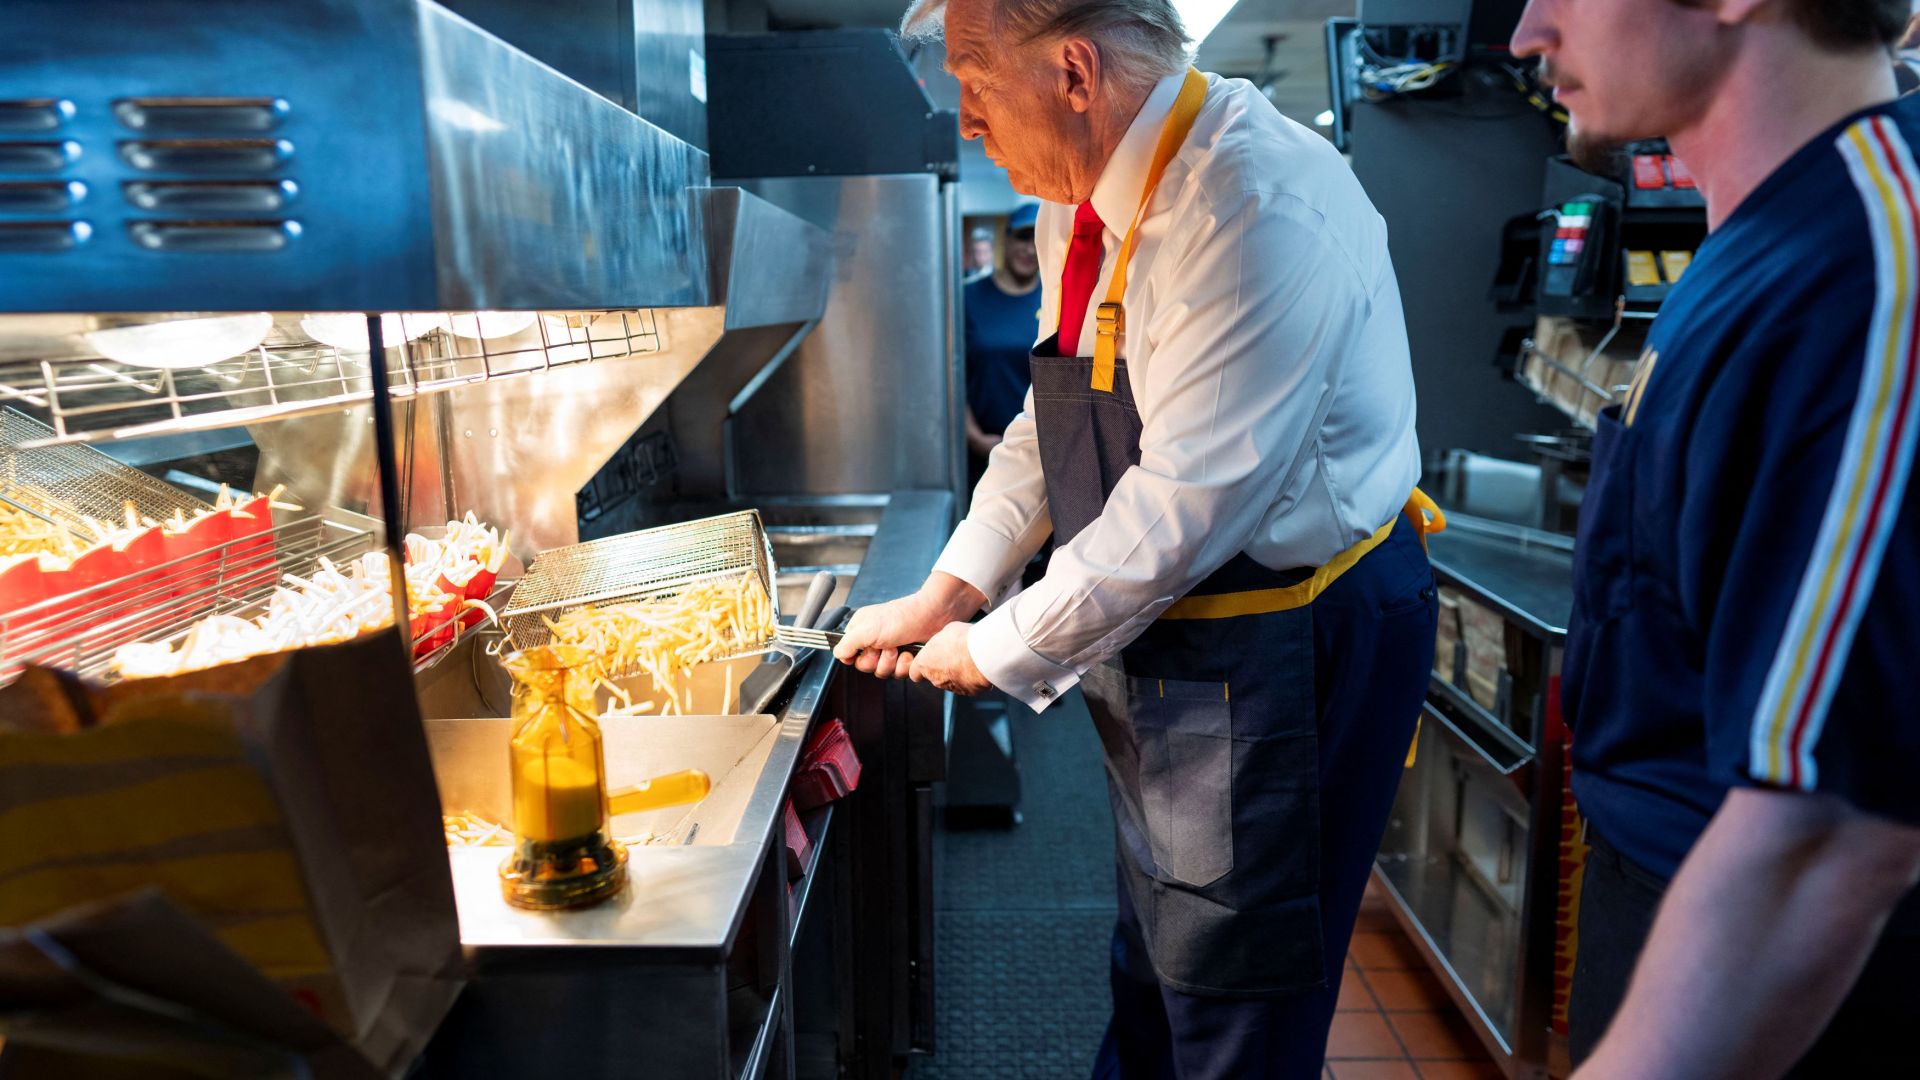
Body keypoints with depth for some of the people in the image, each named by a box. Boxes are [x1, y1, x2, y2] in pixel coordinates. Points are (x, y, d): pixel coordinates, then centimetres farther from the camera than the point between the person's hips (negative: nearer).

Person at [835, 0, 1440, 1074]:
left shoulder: (1259, 207, -25)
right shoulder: (1084, 201, 5)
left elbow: (1185, 505, -27)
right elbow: (1051, 424, 12)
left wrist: (1001, 652, -16)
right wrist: (948, 593, 4)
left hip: (1290, 655, -8)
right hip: (1166, 651, 9)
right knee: (1152, 983, 28)